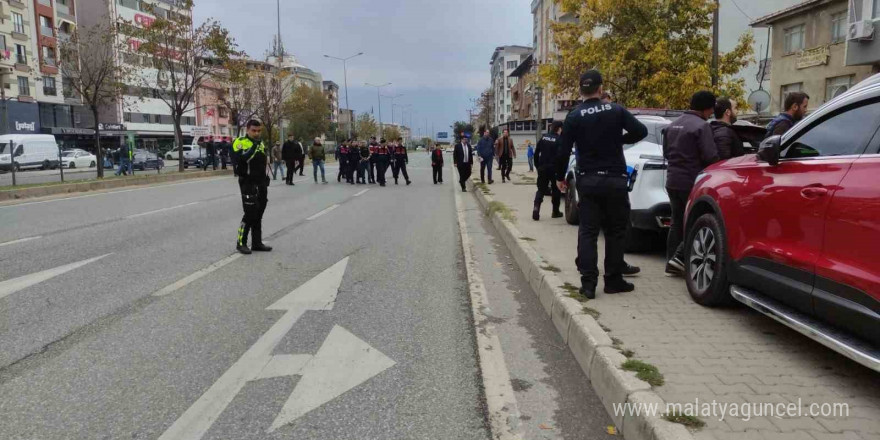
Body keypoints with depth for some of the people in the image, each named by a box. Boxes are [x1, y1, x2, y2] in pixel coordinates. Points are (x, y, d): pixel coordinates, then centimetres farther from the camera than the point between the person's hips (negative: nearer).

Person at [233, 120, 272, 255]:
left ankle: (257, 243, 17)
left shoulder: (261, 143, 15)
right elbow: (239, 161, -25)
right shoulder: (240, 142, -9)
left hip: (262, 183, 7)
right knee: (250, 214, -8)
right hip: (248, 184, -7)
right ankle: (241, 243, 4)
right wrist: (253, 147, -27)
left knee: (258, 215, 10)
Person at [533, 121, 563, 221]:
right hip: (554, 168, -4)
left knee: (541, 189, 9)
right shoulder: (559, 140, -10)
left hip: (542, 168, 4)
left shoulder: (543, 138, 6)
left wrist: (537, 166, 16)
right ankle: (555, 212, 19)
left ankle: (536, 208, -12)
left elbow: (536, 154, 8)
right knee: (556, 190, 12)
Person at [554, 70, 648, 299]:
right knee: (615, 231, 10)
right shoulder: (616, 110, -1)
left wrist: (560, 177, 8)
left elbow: (563, 151, -5)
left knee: (587, 232, 4)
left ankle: (588, 283, -1)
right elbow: (640, 131, -6)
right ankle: (613, 280, 14)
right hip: (615, 179, 0)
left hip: (588, 181, 0)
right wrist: (620, 140, 12)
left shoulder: (574, 117, -3)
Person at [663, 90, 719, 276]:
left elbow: (666, 152, 20)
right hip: (691, 181, -8)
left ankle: (672, 262, 13)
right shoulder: (701, 126, -14)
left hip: (673, 180, 8)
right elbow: (710, 157, -17)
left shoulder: (674, 124, 12)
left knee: (677, 222, 13)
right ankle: (680, 257, -6)